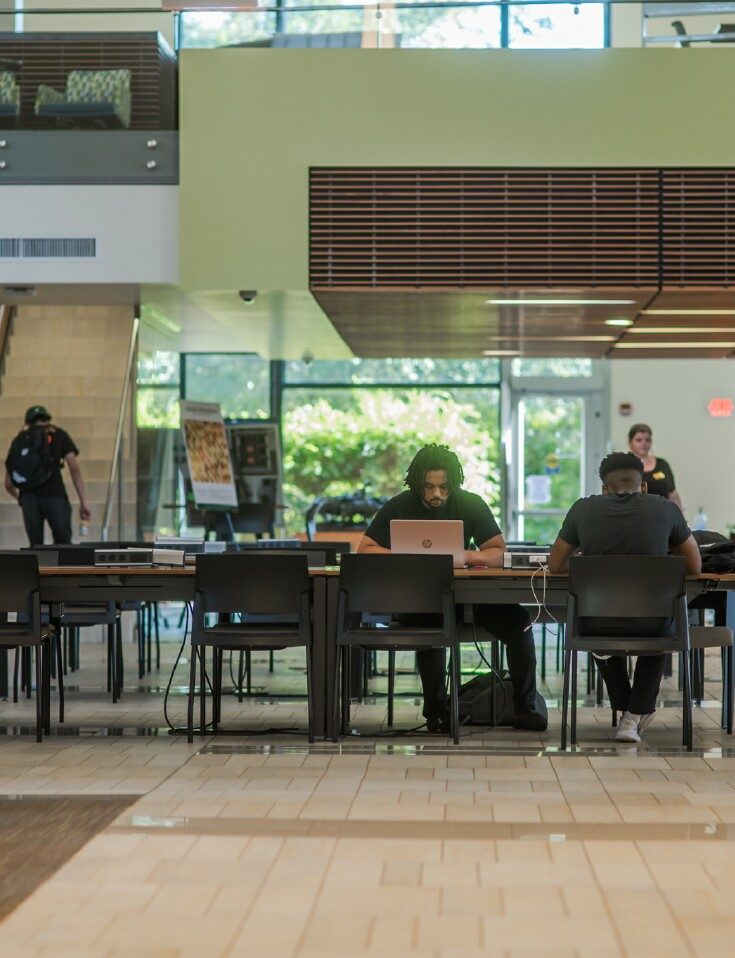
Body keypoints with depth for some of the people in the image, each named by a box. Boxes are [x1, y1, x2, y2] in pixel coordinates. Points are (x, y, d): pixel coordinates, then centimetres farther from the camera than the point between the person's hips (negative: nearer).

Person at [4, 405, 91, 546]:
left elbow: (8, 484, 25)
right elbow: (74, 468, 5)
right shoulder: (58, 435, 19)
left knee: (36, 546, 10)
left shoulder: (19, 439, 24)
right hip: (54, 495, -2)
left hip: (28, 496, 2)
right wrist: (83, 502, 5)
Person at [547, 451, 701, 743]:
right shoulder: (666, 509, 1)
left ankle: (626, 708, 49)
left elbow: (555, 565, 12)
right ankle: (636, 716, 33)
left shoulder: (584, 509, 2)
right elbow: (694, 567, 13)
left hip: (598, 625, 1)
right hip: (649, 625, -1)